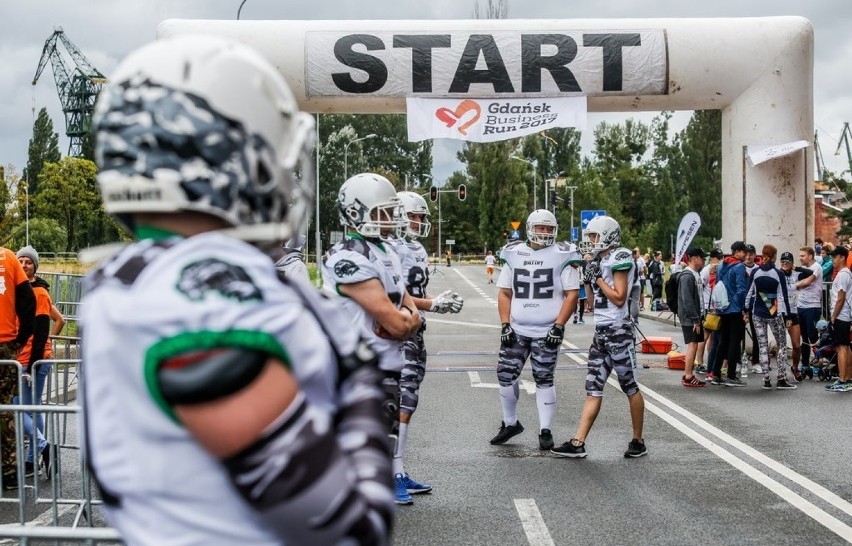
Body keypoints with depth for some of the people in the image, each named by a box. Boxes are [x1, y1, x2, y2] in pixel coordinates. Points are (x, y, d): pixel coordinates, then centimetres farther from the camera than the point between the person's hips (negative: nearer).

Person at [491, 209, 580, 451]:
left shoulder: (561, 255, -4)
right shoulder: (514, 254, 6)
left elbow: (572, 295, -6)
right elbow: (504, 293, 10)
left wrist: (558, 326, -14)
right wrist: (505, 325, 0)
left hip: (546, 332, -3)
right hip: (517, 330, 4)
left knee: (544, 380, 2)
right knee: (505, 375, 2)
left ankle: (545, 431, 13)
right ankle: (510, 423, 21)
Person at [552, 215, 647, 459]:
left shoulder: (619, 258, -10)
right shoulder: (599, 262, 15)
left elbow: (619, 298, -15)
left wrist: (597, 278, -11)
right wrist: (588, 279, 8)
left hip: (618, 330, -9)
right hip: (600, 331, 9)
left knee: (629, 386, 3)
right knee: (593, 388, 5)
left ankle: (638, 442, 14)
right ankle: (578, 443, 3)